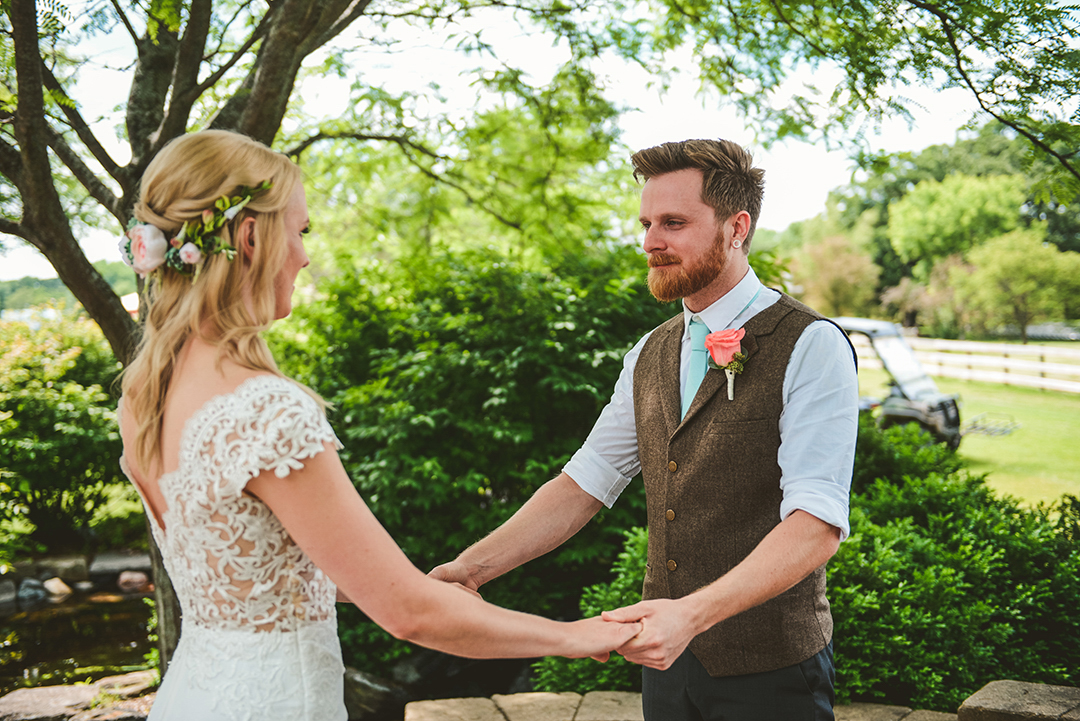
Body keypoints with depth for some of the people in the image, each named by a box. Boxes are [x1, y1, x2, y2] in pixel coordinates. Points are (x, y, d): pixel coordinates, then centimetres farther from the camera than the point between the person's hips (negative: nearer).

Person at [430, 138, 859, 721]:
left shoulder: (811, 347, -14)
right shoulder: (650, 355, 7)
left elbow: (817, 525, -23)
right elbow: (584, 483, 4)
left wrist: (693, 612, -35)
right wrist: (471, 568, -7)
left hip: (768, 672, -6)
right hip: (666, 656, 6)